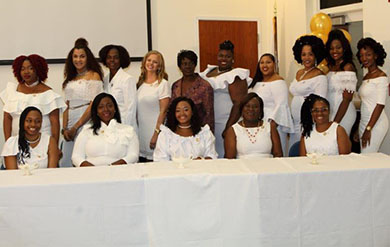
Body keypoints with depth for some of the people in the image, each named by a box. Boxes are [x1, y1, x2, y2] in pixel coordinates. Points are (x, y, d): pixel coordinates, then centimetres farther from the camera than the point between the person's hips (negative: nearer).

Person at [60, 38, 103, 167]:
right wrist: (64, 128, 0)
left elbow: (93, 105, -10)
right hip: (70, 121, 6)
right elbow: (67, 106, 14)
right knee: (65, 163, 3)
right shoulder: (71, 79, 18)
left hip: (86, 122, -6)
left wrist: (76, 127, -11)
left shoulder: (94, 76, -1)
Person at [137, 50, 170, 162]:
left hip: (154, 130, -5)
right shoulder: (140, 83, 13)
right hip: (140, 132, 5)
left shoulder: (163, 84, -5)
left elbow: (163, 111, -10)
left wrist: (156, 133, -16)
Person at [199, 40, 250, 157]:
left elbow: (239, 104, -14)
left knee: (224, 155, -5)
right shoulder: (209, 71, 15)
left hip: (225, 124, -6)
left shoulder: (235, 76, -6)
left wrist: (228, 128, -20)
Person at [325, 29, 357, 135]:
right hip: (329, 113, 6)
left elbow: (347, 99, -14)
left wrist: (335, 122, -16)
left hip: (344, 114, -6)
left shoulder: (348, 67, -9)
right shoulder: (330, 67, 12)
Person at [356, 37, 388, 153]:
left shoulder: (381, 77, -10)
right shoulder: (366, 77, 13)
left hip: (376, 123, -8)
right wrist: (358, 129, 16)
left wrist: (369, 129, -18)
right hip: (364, 122, 8)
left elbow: (380, 104, -15)